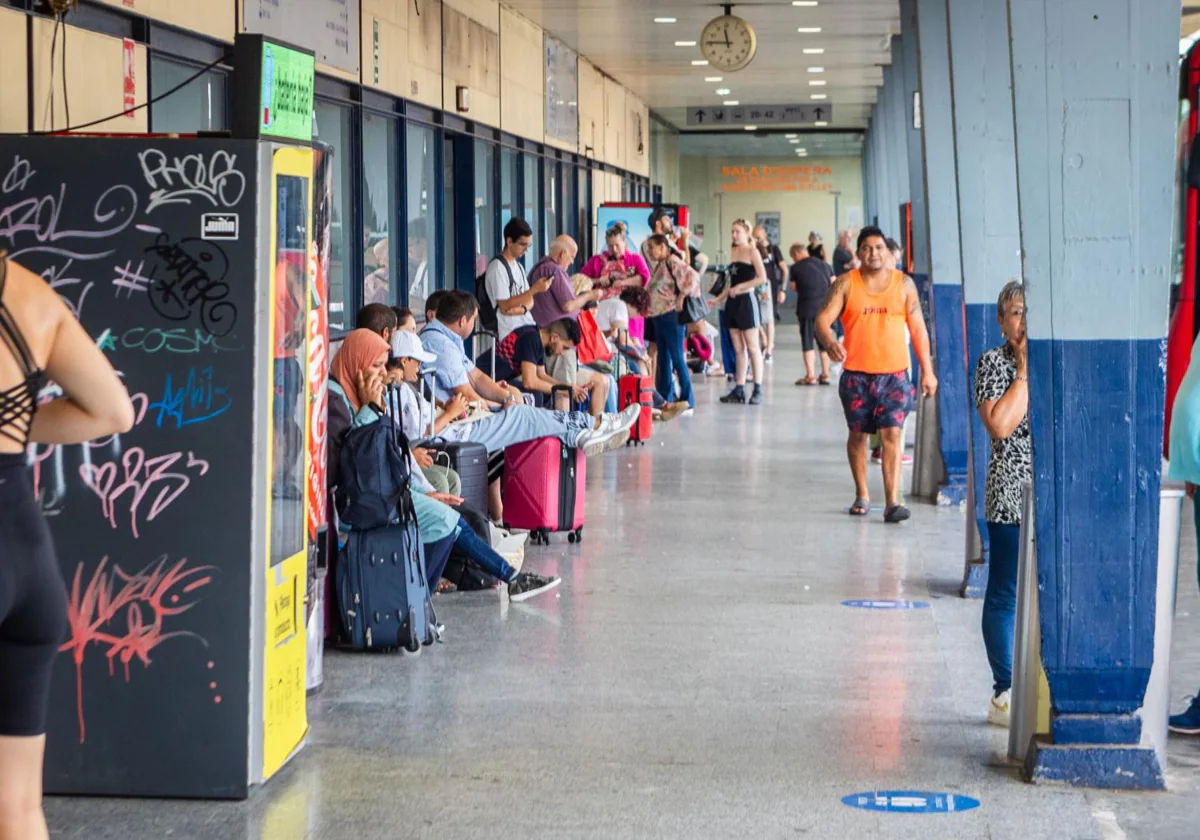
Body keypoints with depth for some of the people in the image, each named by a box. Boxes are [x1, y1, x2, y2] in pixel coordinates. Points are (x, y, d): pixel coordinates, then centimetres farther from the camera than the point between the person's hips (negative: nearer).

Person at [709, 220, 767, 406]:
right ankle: (739, 390, 9)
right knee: (738, 349, 8)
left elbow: (762, 278, -16)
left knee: (752, 348, -4)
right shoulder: (733, 252, 15)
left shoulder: (752, 251, -5)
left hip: (746, 301, -7)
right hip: (732, 303, 7)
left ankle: (758, 390, -2)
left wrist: (739, 287, -16)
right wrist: (719, 299, 14)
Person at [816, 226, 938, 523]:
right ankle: (862, 495, 27)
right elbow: (823, 319, -7)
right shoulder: (845, 284, 1)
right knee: (858, 434, 10)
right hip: (856, 374, 1)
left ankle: (892, 501, -13)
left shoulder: (903, 284, 5)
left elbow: (918, 329, 8)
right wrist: (829, 342, -29)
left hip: (894, 373, -1)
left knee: (892, 433, -10)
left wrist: (927, 370, 3)